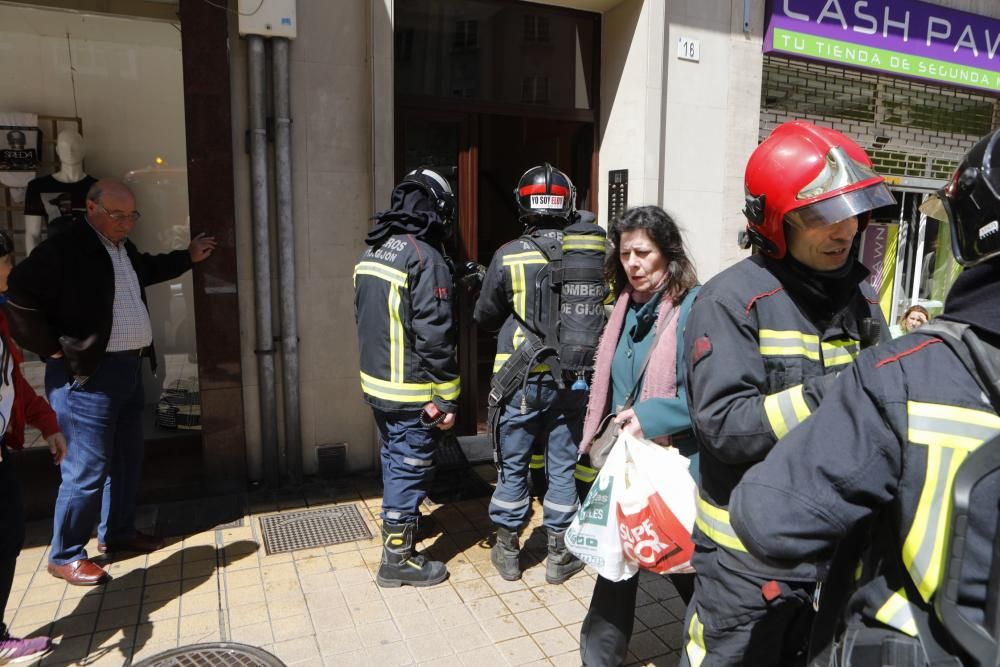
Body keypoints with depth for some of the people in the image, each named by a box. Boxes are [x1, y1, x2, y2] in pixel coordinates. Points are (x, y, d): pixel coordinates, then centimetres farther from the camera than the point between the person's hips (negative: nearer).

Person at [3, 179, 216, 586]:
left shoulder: (123, 247, 13)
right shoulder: (64, 249, -15)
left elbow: (146, 269, 35)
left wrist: (188, 257, 33)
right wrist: (51, 348, -15)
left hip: (127, 368, 9)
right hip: (87, 373, -9)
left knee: (127, 458, 17)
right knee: (87, 469, -4)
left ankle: (117, 533, 33)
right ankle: (65, 556, 13)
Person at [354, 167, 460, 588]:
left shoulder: (372, 252, 8)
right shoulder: (426, 258, -19)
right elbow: (434, 337, -22)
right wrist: (447, 399, -16)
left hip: (378, 383, 8)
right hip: (413, 391, -8)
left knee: (394, 460, 24)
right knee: (411, 468, 4)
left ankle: (402, 519, 44)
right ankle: (398, 558, 15)